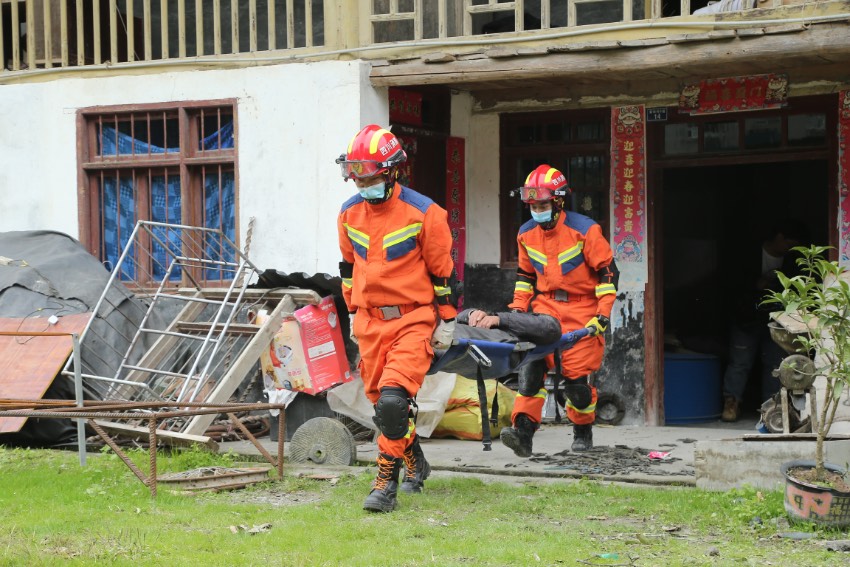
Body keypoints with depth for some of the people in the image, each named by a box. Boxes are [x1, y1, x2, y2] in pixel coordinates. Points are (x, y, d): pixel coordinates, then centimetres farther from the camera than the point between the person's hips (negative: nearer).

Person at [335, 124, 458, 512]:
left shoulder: (422, 212, -10)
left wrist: (446, 321, -3)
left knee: (393, 400, -21)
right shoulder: (349, 213, 6)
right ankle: (415, 462, 35)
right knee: (380, 402, 12)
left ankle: (386, 482, -14)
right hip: (371, 321, 6)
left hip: (413, 320, -6)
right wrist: (353, 313, 22)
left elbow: (443, 269, -4)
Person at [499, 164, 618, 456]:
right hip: (545, 306, 4)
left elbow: (607, 271, -7)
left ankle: (583, 432, 20)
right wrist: (518, 307, 8)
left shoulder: (584, 230, -10)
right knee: (531, 366, -15)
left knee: (576, 375, -4)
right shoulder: (527, 234, 7)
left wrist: (602, 314, -12)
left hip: (581, 309, -4)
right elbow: (525, 274, 20)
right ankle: (523, 431, -20)